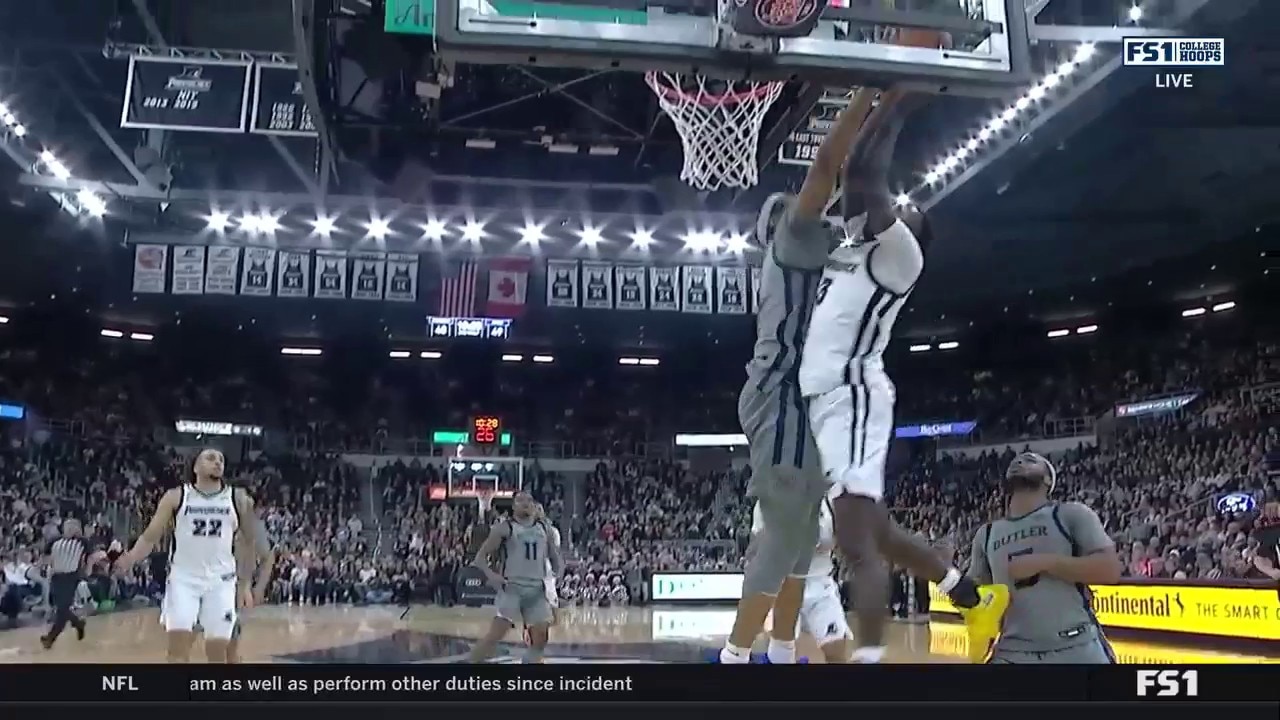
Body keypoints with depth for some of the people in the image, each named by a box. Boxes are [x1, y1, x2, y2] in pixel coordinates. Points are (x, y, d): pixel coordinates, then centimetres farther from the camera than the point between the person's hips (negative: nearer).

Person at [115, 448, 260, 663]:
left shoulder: (238, 498, 2)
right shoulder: (175, 497, 0)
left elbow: (251, 541, 10)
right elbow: (150, 536, -1)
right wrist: (130, 559, -15)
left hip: (220, 581, 1)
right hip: (183, 579, 0)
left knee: (217, 650, 3)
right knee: (178, 647, -7)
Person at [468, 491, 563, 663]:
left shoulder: (545, 528, 12)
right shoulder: (504, 528, -2)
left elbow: (555, 557, 19)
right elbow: (481, 556, -3)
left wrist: (558, 569, -4)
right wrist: (490, 574, -22)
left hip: (537, 589, 5)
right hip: (512, 588, -4)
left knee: (541, 637, 2)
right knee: (495, 634, -15)